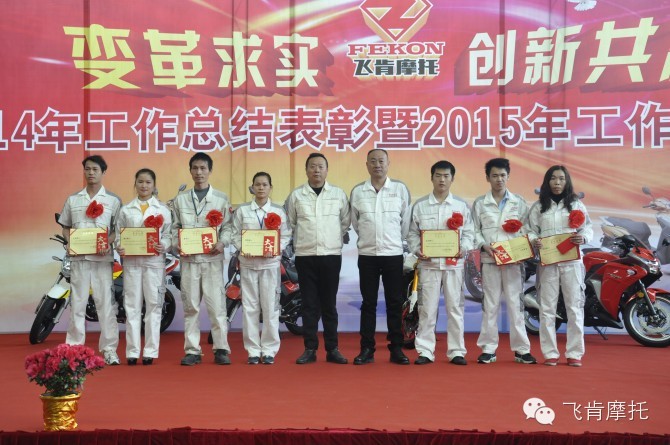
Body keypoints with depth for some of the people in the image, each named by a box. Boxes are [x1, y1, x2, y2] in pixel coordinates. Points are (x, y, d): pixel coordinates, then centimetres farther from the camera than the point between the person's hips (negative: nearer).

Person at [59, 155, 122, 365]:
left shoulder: (113, 200, 4)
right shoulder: (73, 200, 12)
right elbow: (65, 227, 14)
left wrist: (109, 243, -15)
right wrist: (70, 242, -5)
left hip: (102, 257, -2)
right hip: (79, 257, 2)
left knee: (105, 302, -2)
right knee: (77, 302, 4)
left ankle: (109, 349, 3)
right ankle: (73, 348, 11)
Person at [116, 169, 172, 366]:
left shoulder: (163, 209, 8)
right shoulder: (126, 209, 11)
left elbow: (168, 235, 3)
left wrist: (163, 246, -17)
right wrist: (118, 247, -11)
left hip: (154, 261, -1)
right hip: (131, 261, 1)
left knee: (154, 305, 0)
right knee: (132, 306, 2)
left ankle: (150, 351, 6)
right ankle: (132, 351, 7)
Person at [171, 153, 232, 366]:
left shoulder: (221, 198, 8)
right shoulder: (181, 199, 13)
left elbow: (227, 226, 4)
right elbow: (175, 226, 11)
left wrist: (222, 243, -13)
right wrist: (177, 244, -6)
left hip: (212, 258, -2)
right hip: (188, 258, 2)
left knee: (216, 304, -4)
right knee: (190, 305, 4)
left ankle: (221, 349, 3)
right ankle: (192, 350, 10)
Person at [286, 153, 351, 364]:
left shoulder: (338, 194, 5)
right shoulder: (296, 195, 4)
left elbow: (346, 222, 11)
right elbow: (290, 224, 10)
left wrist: (333, 238, 8)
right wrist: (302, 240, 8)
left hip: (331, 255, 0)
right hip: (305, 256, 0)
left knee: (329, 304, 4)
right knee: (309, 305, 3)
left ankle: (332, 349, 9)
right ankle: (310, 349, 8)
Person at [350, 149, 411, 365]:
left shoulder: (400, 189, 0)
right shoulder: (358, 191, 2)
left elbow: (405, 222, 7)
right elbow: (355, 223, 12)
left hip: (393, 254, 0)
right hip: (367, 254, 1)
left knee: (394, 303, 3)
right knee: (368, 303, 5)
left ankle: (396, 348, 9)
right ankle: (367, 349, 10)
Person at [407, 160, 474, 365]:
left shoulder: (461, 206, 8)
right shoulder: (420, 206, 6)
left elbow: (468, 232, 8)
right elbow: (412, 233, 7)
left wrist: (463, 248, -10)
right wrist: (417, 250, -9)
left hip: (454, 263, 1)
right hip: (428, 263, -1)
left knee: (455, 307, 4)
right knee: (427, 308, 1)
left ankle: (456, 351, 11)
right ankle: (425, 351, 7)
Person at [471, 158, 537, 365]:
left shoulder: (519, 203, 10)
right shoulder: (479, 204, 9)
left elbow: (526, 230, 6)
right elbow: (474, 231, 5)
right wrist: (484, 246, -11)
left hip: (514, 260, 0)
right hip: (489, 260, 0)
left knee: (516, 303, 0)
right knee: (490, 305, 3)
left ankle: (521, 349, 6)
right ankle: (488, 349, 8)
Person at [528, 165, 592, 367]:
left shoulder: (576, 204, 8)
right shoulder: (538, 206, 8)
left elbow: (588, 228, 6)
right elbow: (531, 230, 5)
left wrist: (583, 238, -15)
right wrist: (534, 241, -16)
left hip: (572, 261, 0)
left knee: (574, 307, 0)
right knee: (547, 308, 2)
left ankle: (574, 353, 7)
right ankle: (550, 353, 9)